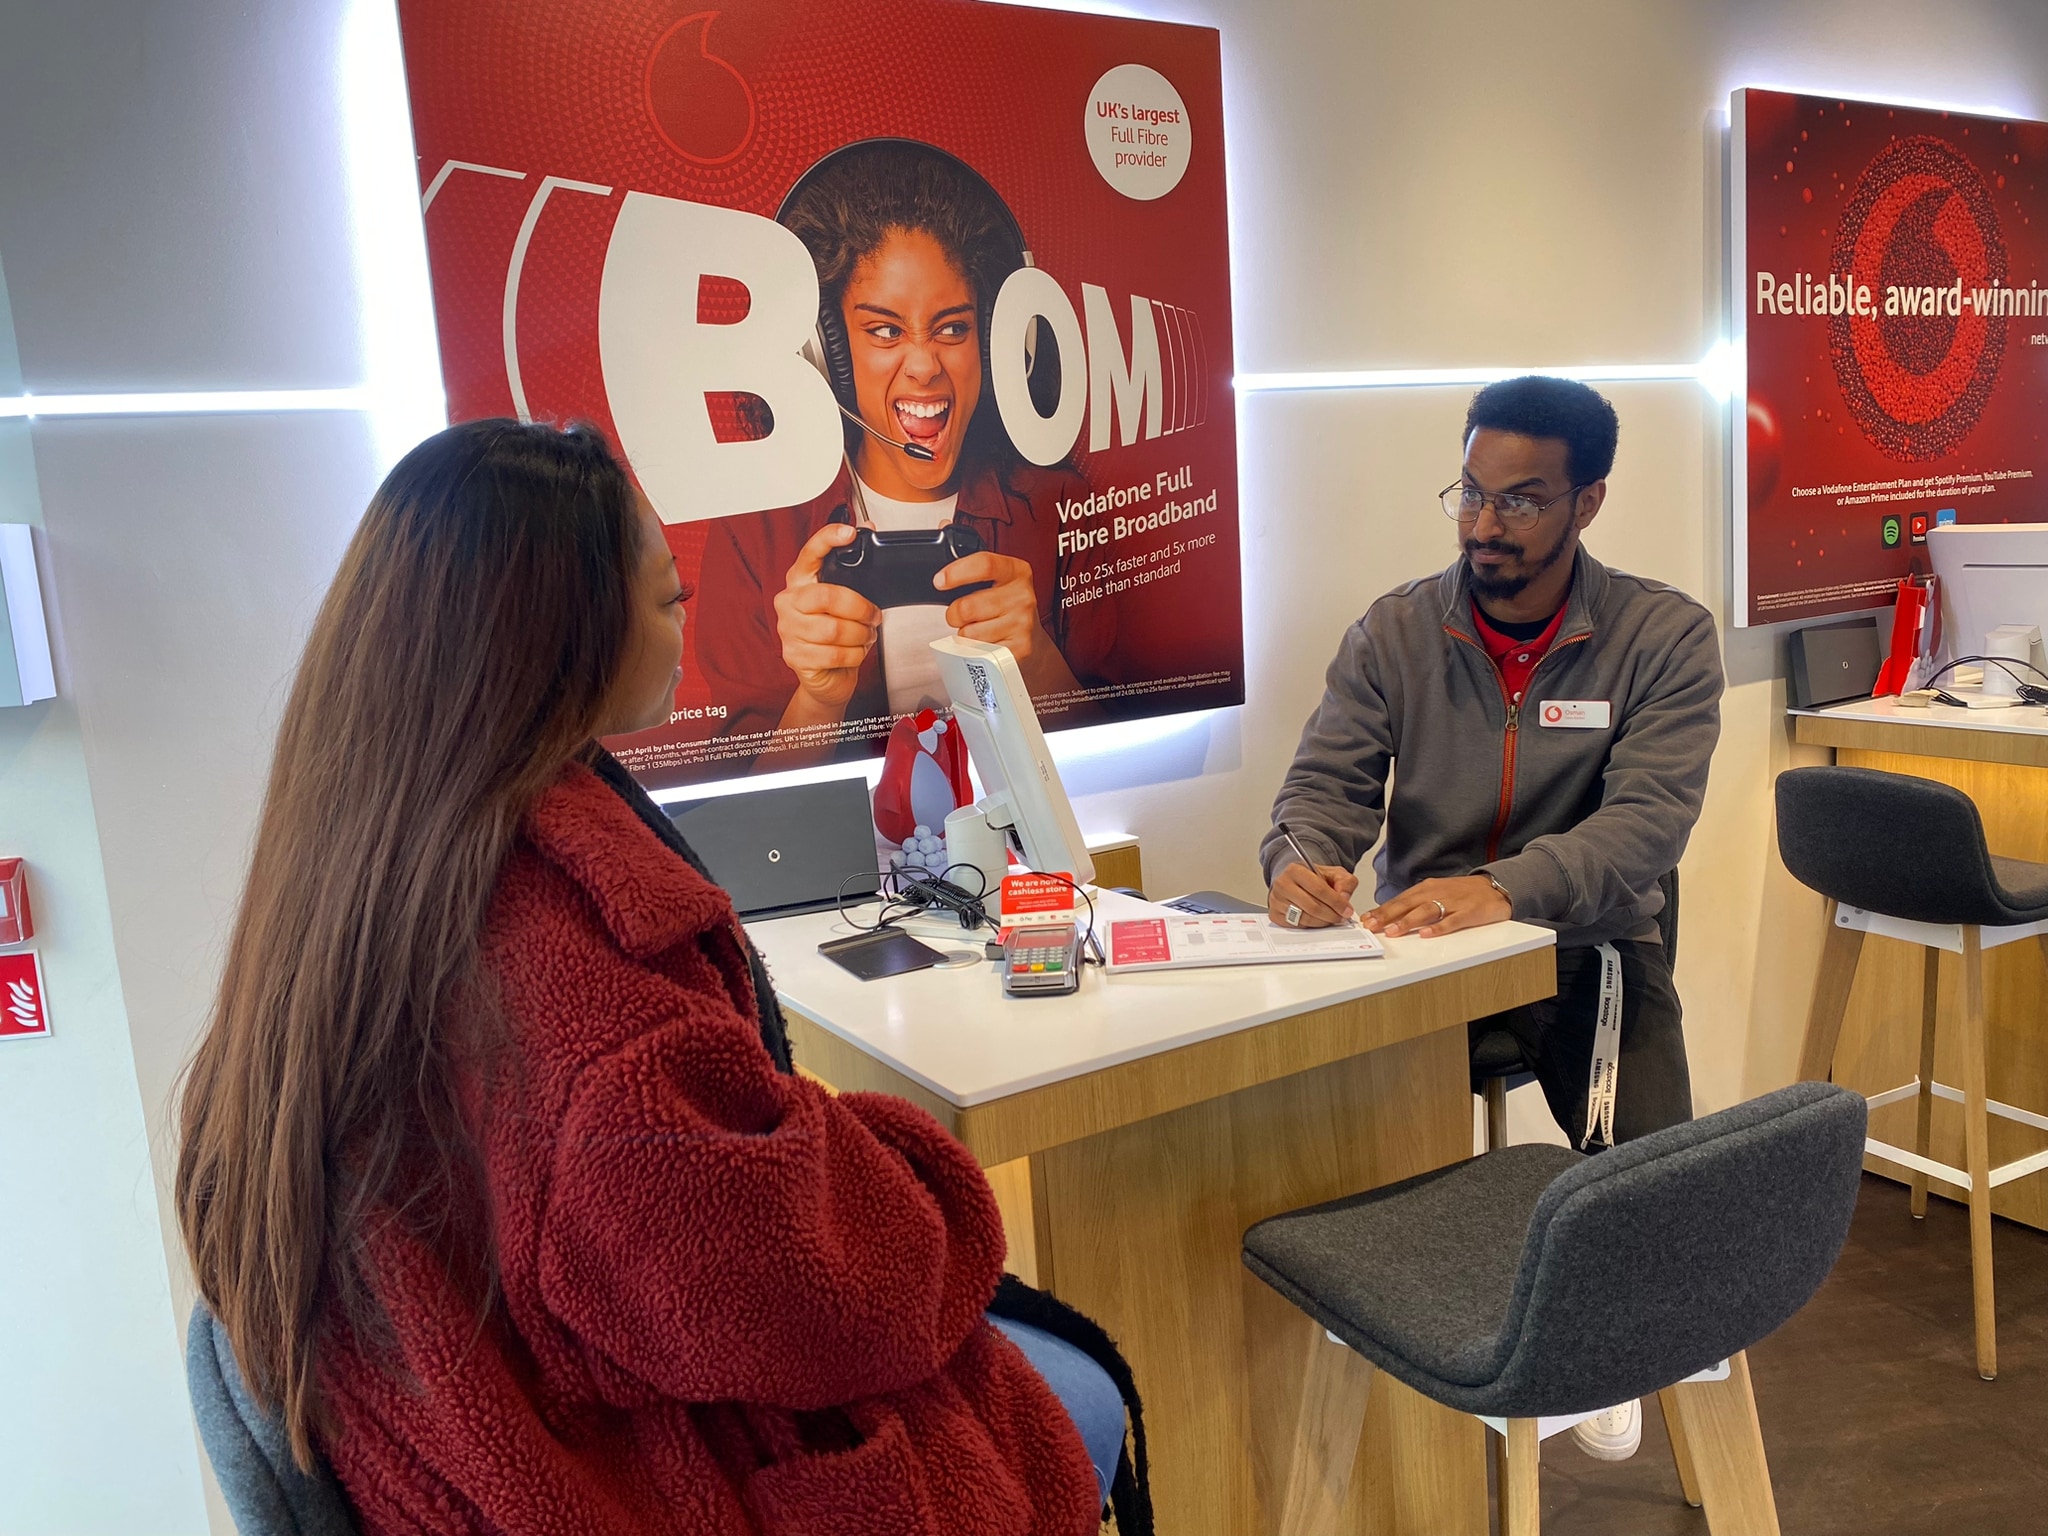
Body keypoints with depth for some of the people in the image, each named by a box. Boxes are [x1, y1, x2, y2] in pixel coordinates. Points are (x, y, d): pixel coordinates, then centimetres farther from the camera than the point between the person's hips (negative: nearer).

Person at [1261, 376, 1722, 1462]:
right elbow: (1326, 784, -5)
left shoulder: (1664, 637, -6)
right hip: (1412, 940, 2)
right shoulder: (1393, 632, 0)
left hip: (1586, 945, -1)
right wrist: (1301, 858, -31)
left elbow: (1647, 820, -19)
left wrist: (1508, 886, -40)